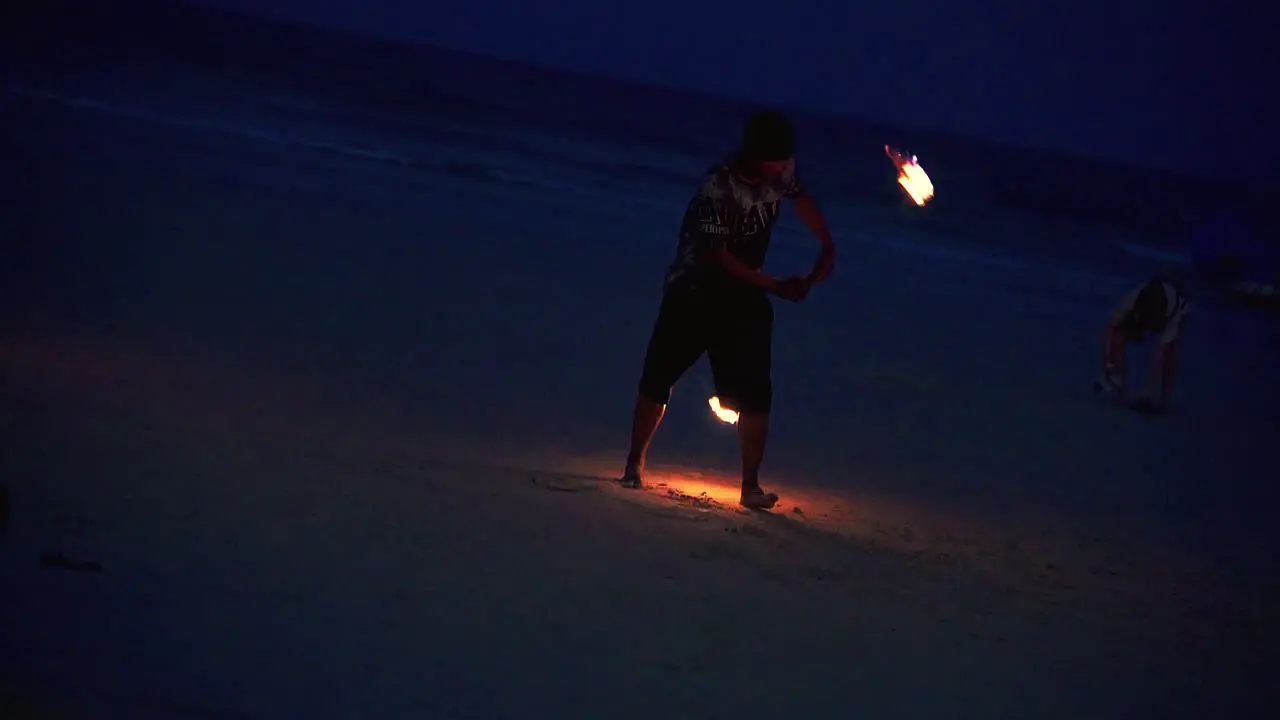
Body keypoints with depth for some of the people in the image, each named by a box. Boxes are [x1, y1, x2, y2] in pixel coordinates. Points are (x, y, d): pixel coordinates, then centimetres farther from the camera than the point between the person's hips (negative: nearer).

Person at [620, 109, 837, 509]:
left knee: (754, 394, -5)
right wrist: (778, 287, -22)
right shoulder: (718, 186, -29)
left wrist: (827, 245, 12)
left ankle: (751, 484, 1)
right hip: (693, 292, -4)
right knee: (657, 380, 4)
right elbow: (719, 256, -25)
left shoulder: (780, 172, -11)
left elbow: (801, 197, 13)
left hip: (744, 297, 4)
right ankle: (635, 464, 22)